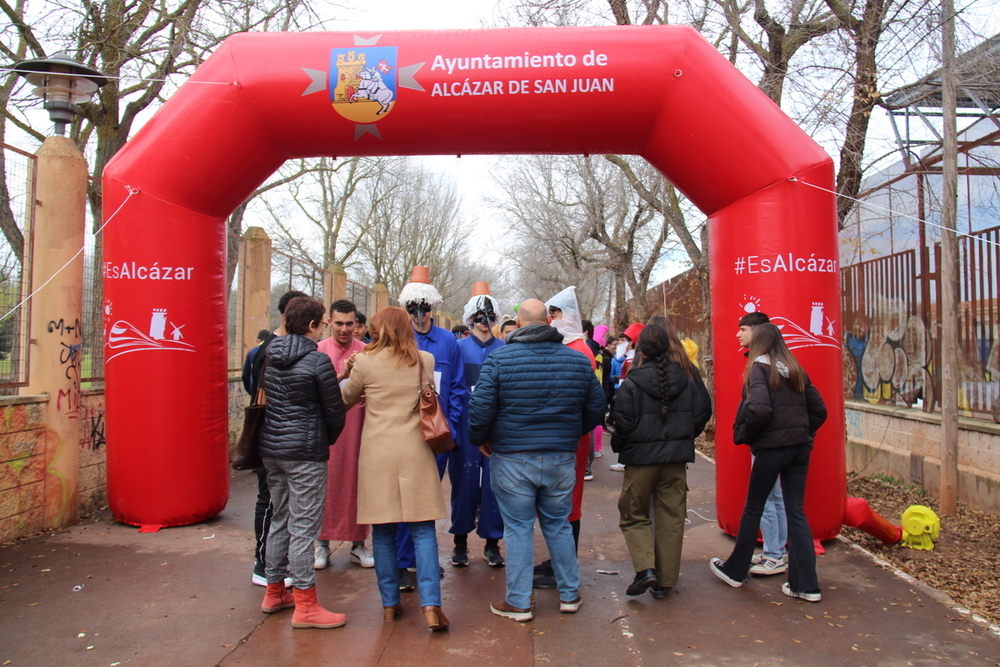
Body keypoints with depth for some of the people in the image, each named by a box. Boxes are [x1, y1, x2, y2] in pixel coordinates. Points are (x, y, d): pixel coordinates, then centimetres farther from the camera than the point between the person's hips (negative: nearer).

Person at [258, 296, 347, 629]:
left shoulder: (269, 356, 6)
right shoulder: (318, 360, -14)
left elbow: (260, 398, 14)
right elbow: (334, 410, -9)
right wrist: (328, 439, 10)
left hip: (270, 449, 8)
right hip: (305, 453, -7)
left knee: (280, 520, 18)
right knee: (303, 526, -2)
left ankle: (274, 592, 29)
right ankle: (305, 606, 5)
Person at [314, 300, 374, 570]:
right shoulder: (318, 350, 4)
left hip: (357, 427, 0)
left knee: (356, 482, 5)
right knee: (326, 483, 4)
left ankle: (358, 543, 18)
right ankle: (322, 542, 19)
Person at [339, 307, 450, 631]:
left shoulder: (365, 362, -2)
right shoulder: (426, 361, 3)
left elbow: (345, 399, 12)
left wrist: (347, 373, 29)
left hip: (377, 454, -1)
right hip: (416, 453, 1)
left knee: (382, 532, 9)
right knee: (423, 531, 4)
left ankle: (390, 604, 17)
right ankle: (430, 604, -4)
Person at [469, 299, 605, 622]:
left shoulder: (499, 359, -9)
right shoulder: (578, 360, 2)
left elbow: (480, 408, -13)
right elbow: (596, 409, 8)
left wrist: (480, 439, 5)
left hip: (512, 459, -3)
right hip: (562, 459, 3)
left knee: (518, 528, 7)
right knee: (559, 525, 17)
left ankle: (518, 602, 15)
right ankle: (569, 595, 27)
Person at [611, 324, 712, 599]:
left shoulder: (632, 383, -12)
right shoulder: (688, 377, -1)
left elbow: (623, 423, -12)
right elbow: (703, 412, 6)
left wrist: (618, 446, 7)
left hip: (641, 457, -3)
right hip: (677, 457, 3)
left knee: (633, 515, 12)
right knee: (671, 519, 11)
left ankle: (645, 568, -5)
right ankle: (664, 581, 16)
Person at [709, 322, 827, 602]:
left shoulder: (759, 368, -9)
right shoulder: (795, 370, 9)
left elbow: (759, 409, -23)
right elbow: (819, 410, 10)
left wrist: (743, 435, -9)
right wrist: (803, 432, 15)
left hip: (771, 448, -5)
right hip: (800, 447, 6)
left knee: (753, 508, 9)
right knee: (796, 512, 10)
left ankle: (735, 570, 24)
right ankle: (805, 584, 10)